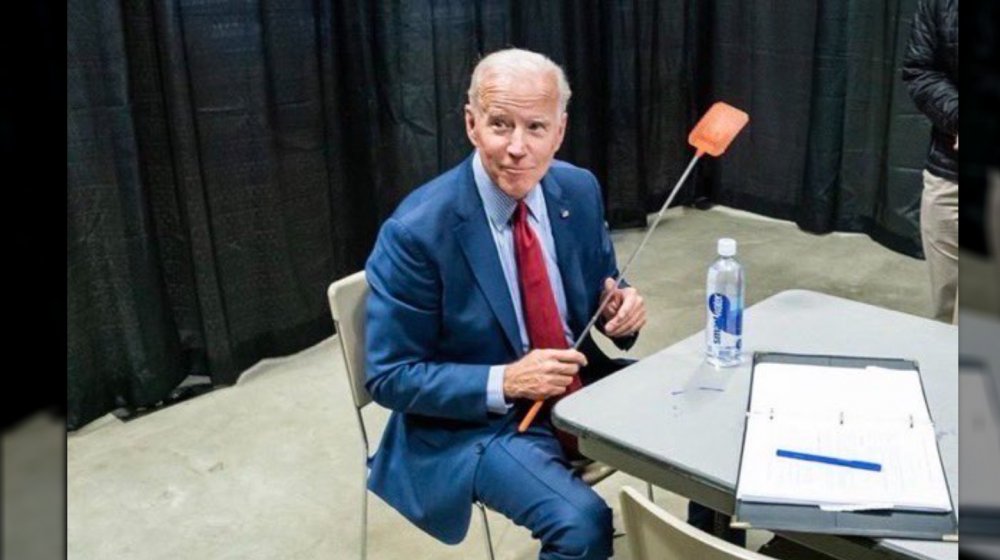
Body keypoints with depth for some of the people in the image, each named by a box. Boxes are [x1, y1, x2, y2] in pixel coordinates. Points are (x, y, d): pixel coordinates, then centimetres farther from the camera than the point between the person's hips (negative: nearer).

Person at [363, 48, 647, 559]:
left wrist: (620, 310, -12)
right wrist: (505, 383, -25)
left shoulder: (579, 190, -3)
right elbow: (389, 377, -14)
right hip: (477, 420, -6)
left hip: (583, 386, 6)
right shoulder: (416, 230, -20)